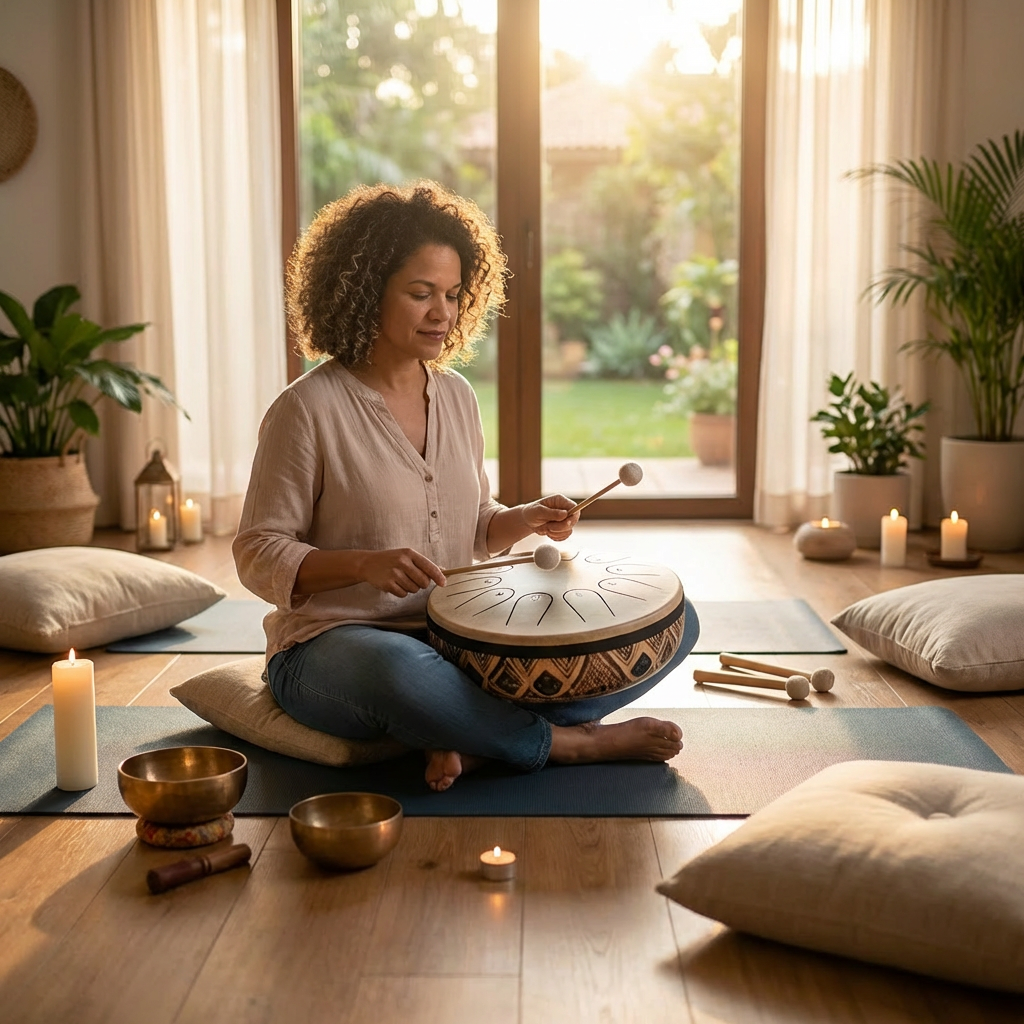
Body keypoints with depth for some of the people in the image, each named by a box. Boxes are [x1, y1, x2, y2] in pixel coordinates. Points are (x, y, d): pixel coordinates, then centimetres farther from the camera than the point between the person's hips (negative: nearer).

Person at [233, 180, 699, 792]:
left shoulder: (457, 396, 8)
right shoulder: (309, 409, -11)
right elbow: (259, 556, -10)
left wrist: (524, 520, -3)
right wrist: (368, 563, -26)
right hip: (332, 648, -6)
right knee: (402, 672, -45)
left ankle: (473, 736, -20)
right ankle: (573, 744, -18)